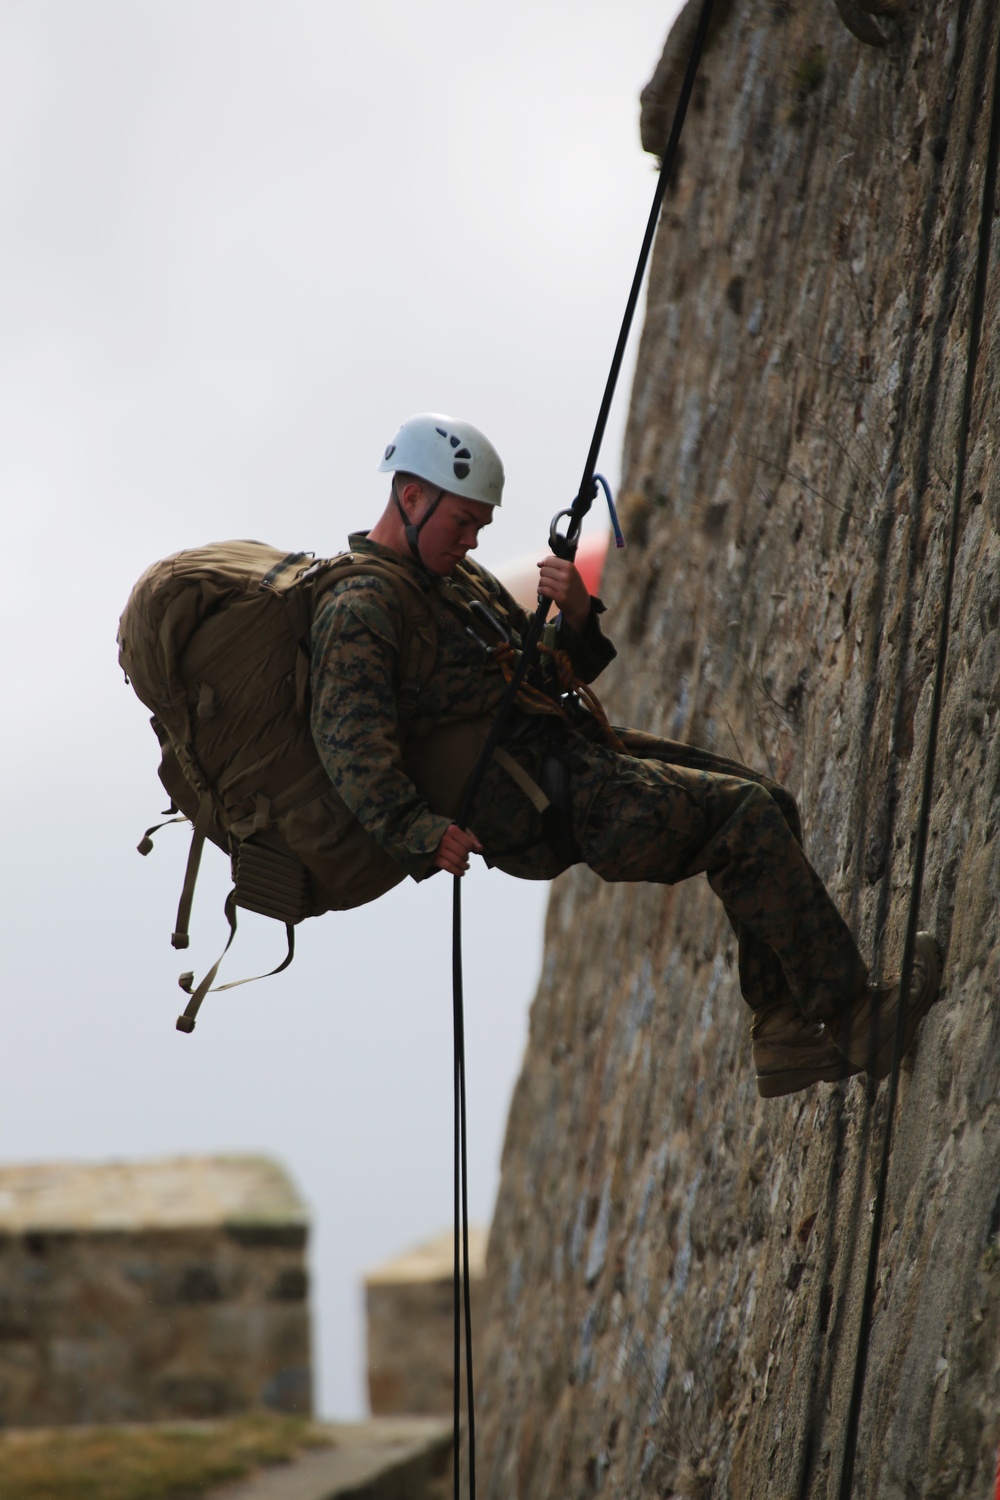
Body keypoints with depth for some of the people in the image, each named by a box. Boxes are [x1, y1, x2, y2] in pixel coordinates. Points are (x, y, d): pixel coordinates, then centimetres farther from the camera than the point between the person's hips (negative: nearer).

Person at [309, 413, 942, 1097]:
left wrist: (576, 619, 0)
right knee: (748, 815, -16)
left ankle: (787, 1038, 5)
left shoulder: (458, 575, 19)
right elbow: (350, 737, -26)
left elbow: (551, 678, 22)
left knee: (762, 804, 7)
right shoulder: (360, 609, -12)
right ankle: (854, 1019, -12)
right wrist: (418, 831, -39)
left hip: (569, 750, 10)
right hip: (534, 800, -10)